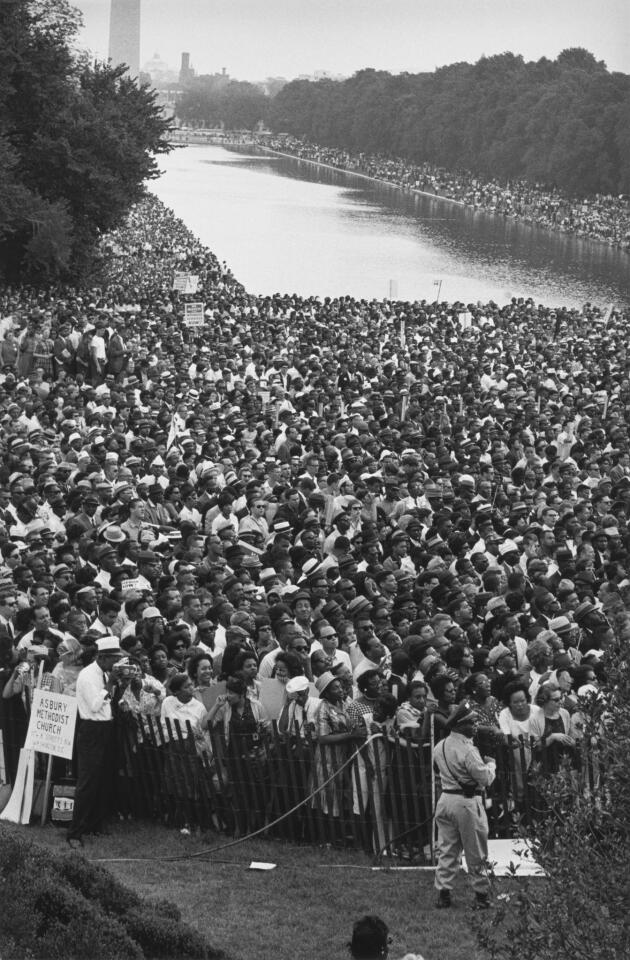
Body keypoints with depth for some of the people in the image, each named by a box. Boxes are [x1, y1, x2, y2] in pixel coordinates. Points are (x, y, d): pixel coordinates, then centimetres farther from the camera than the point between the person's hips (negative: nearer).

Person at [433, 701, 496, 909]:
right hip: (467, 802, -7)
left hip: (446, 798, 7)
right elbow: (485, 778, -18)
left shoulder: (440, 747, 5)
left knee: (446, 849, 11)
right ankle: (481, 894, 12)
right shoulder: (467, 750, -20)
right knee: (475, 853, 5)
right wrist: (491, 764, 3)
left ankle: (443, 892, 10)